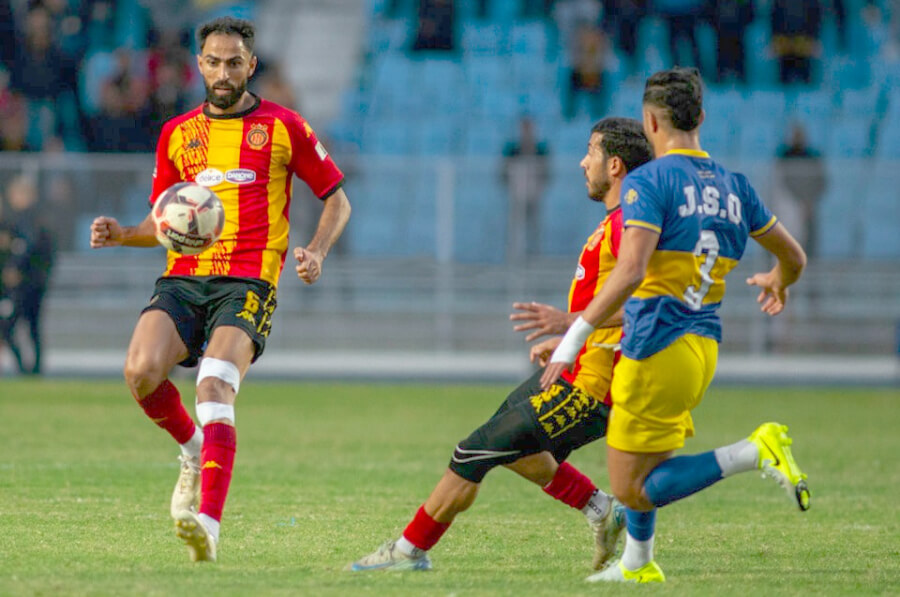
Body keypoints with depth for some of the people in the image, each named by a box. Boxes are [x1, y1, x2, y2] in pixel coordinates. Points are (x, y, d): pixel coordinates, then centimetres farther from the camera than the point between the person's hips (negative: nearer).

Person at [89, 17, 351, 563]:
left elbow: (337, 200, 13)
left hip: (248, 282, -4)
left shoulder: (283, 127, 7)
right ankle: (195, 451, 9)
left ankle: (208, 524, -35)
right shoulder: (177, 134, 18)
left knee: (214, 389, -26)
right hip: (184, 278, 4)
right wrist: (122, 234, 4)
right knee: (141, 371, -22)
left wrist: (316, 251, -6)